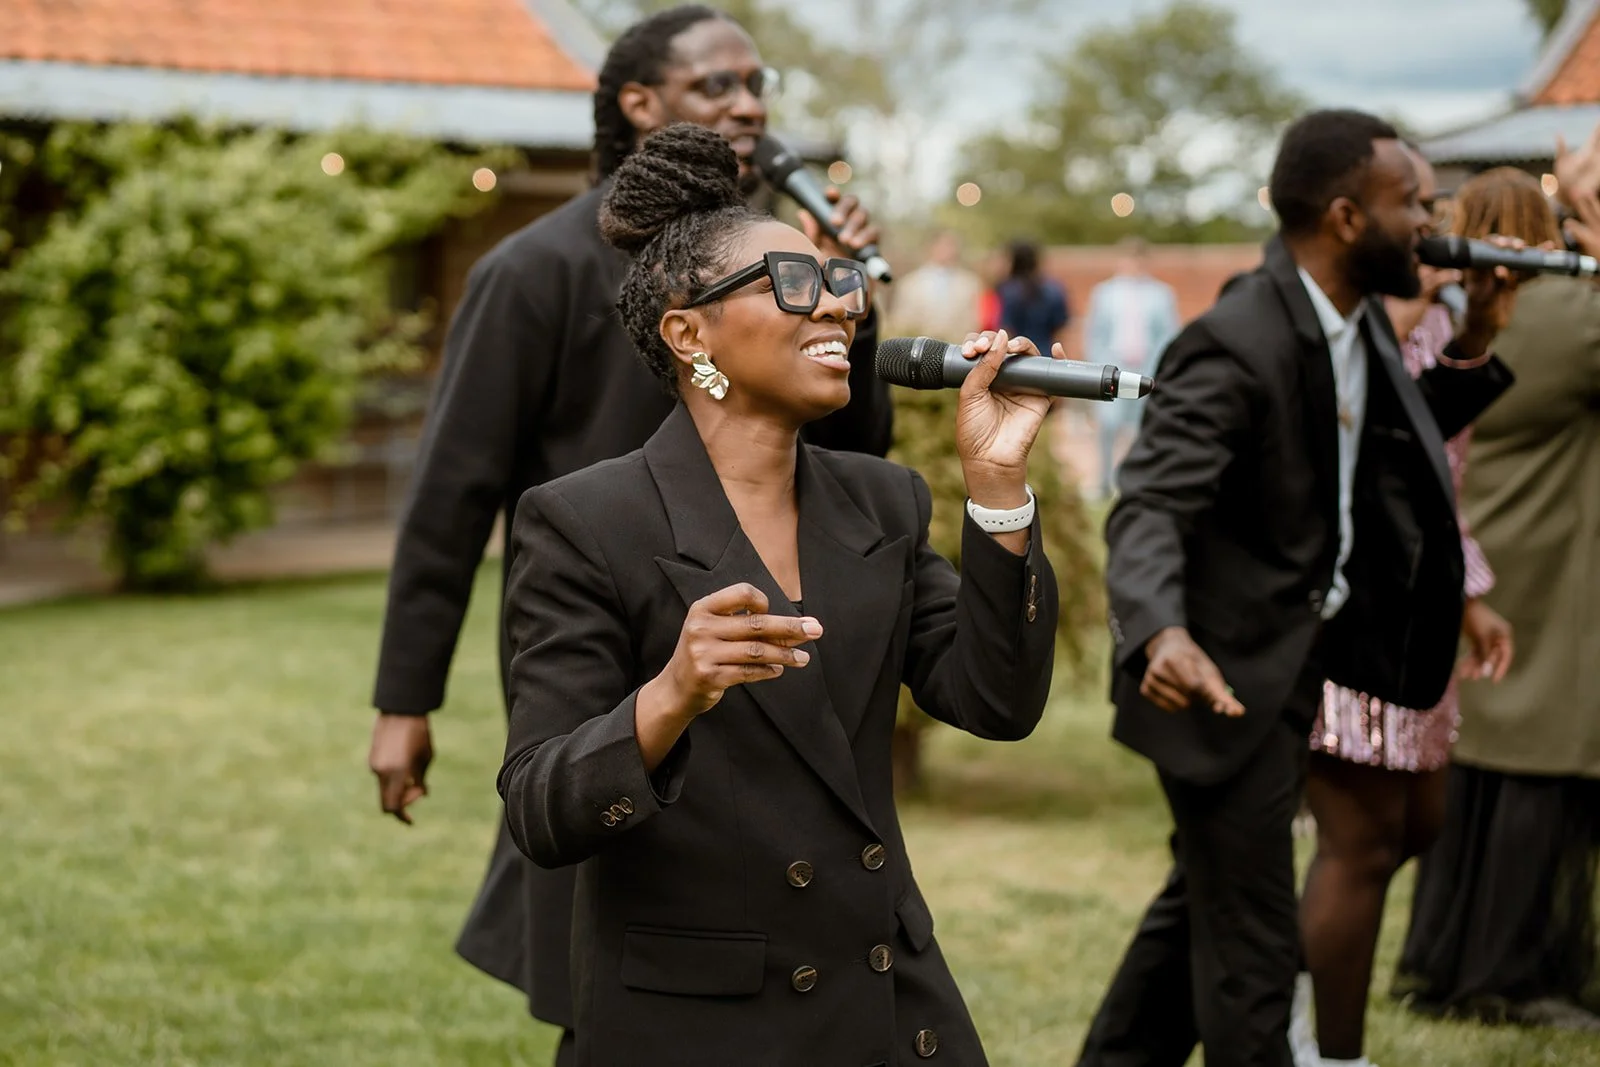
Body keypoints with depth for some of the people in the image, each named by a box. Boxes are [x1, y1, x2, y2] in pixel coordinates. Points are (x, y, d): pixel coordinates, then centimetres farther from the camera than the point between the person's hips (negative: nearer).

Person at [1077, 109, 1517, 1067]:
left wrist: (1474, 348, 3)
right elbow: (1150, 509, -31)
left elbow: (1388, 445, 17)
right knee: (1252, 950, 0)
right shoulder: (1235, 344, -25)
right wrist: (1161, 633, -50)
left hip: (1295, 665, 10)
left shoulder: (1360, 322, 3)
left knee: (1203, 904, 23)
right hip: (1225, 676, -10)